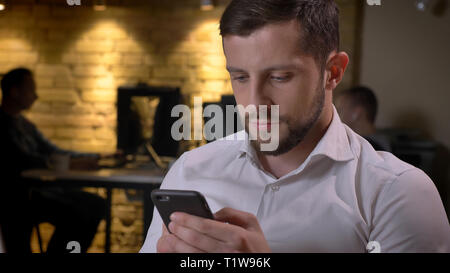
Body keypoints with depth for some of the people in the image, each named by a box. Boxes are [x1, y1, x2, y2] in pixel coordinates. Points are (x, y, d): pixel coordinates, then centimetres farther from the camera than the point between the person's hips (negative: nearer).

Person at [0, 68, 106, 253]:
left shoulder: (23, 123, 19)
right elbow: (26, 161, -22)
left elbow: (51, 151, 20)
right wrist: (72, 164, -23)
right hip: (16, 197, -10)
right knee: (73, 214, -28)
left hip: (36, 188, 10)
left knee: (96, 205, 0)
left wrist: (93, 158, 9)